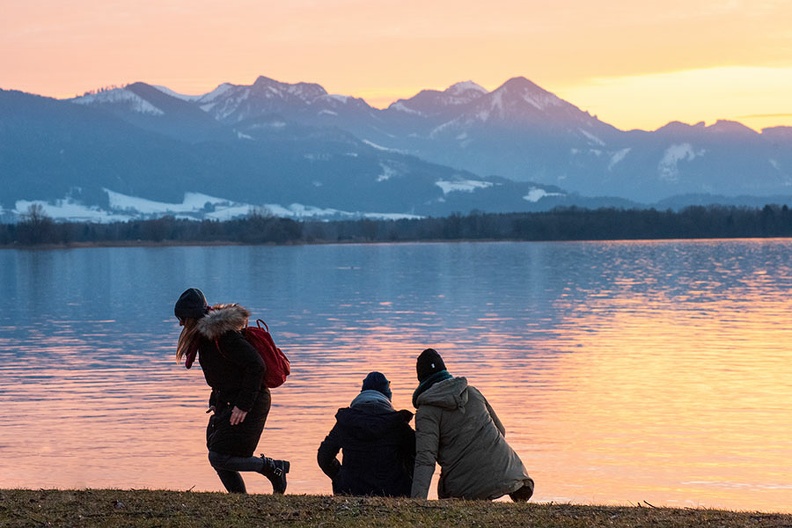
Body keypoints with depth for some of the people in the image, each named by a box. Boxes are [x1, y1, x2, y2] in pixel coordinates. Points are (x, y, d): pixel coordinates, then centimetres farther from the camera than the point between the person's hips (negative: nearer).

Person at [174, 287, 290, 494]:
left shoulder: (223, 335, -22)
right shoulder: (205, 335, 9)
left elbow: (256, 366, -25)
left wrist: (243, 405, -24)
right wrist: (215, 402, 11)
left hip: (249, 405, -10)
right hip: (227, 403, 10)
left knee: (219, 458, -13)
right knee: (217, 458, 7)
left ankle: (273, 467, -1)